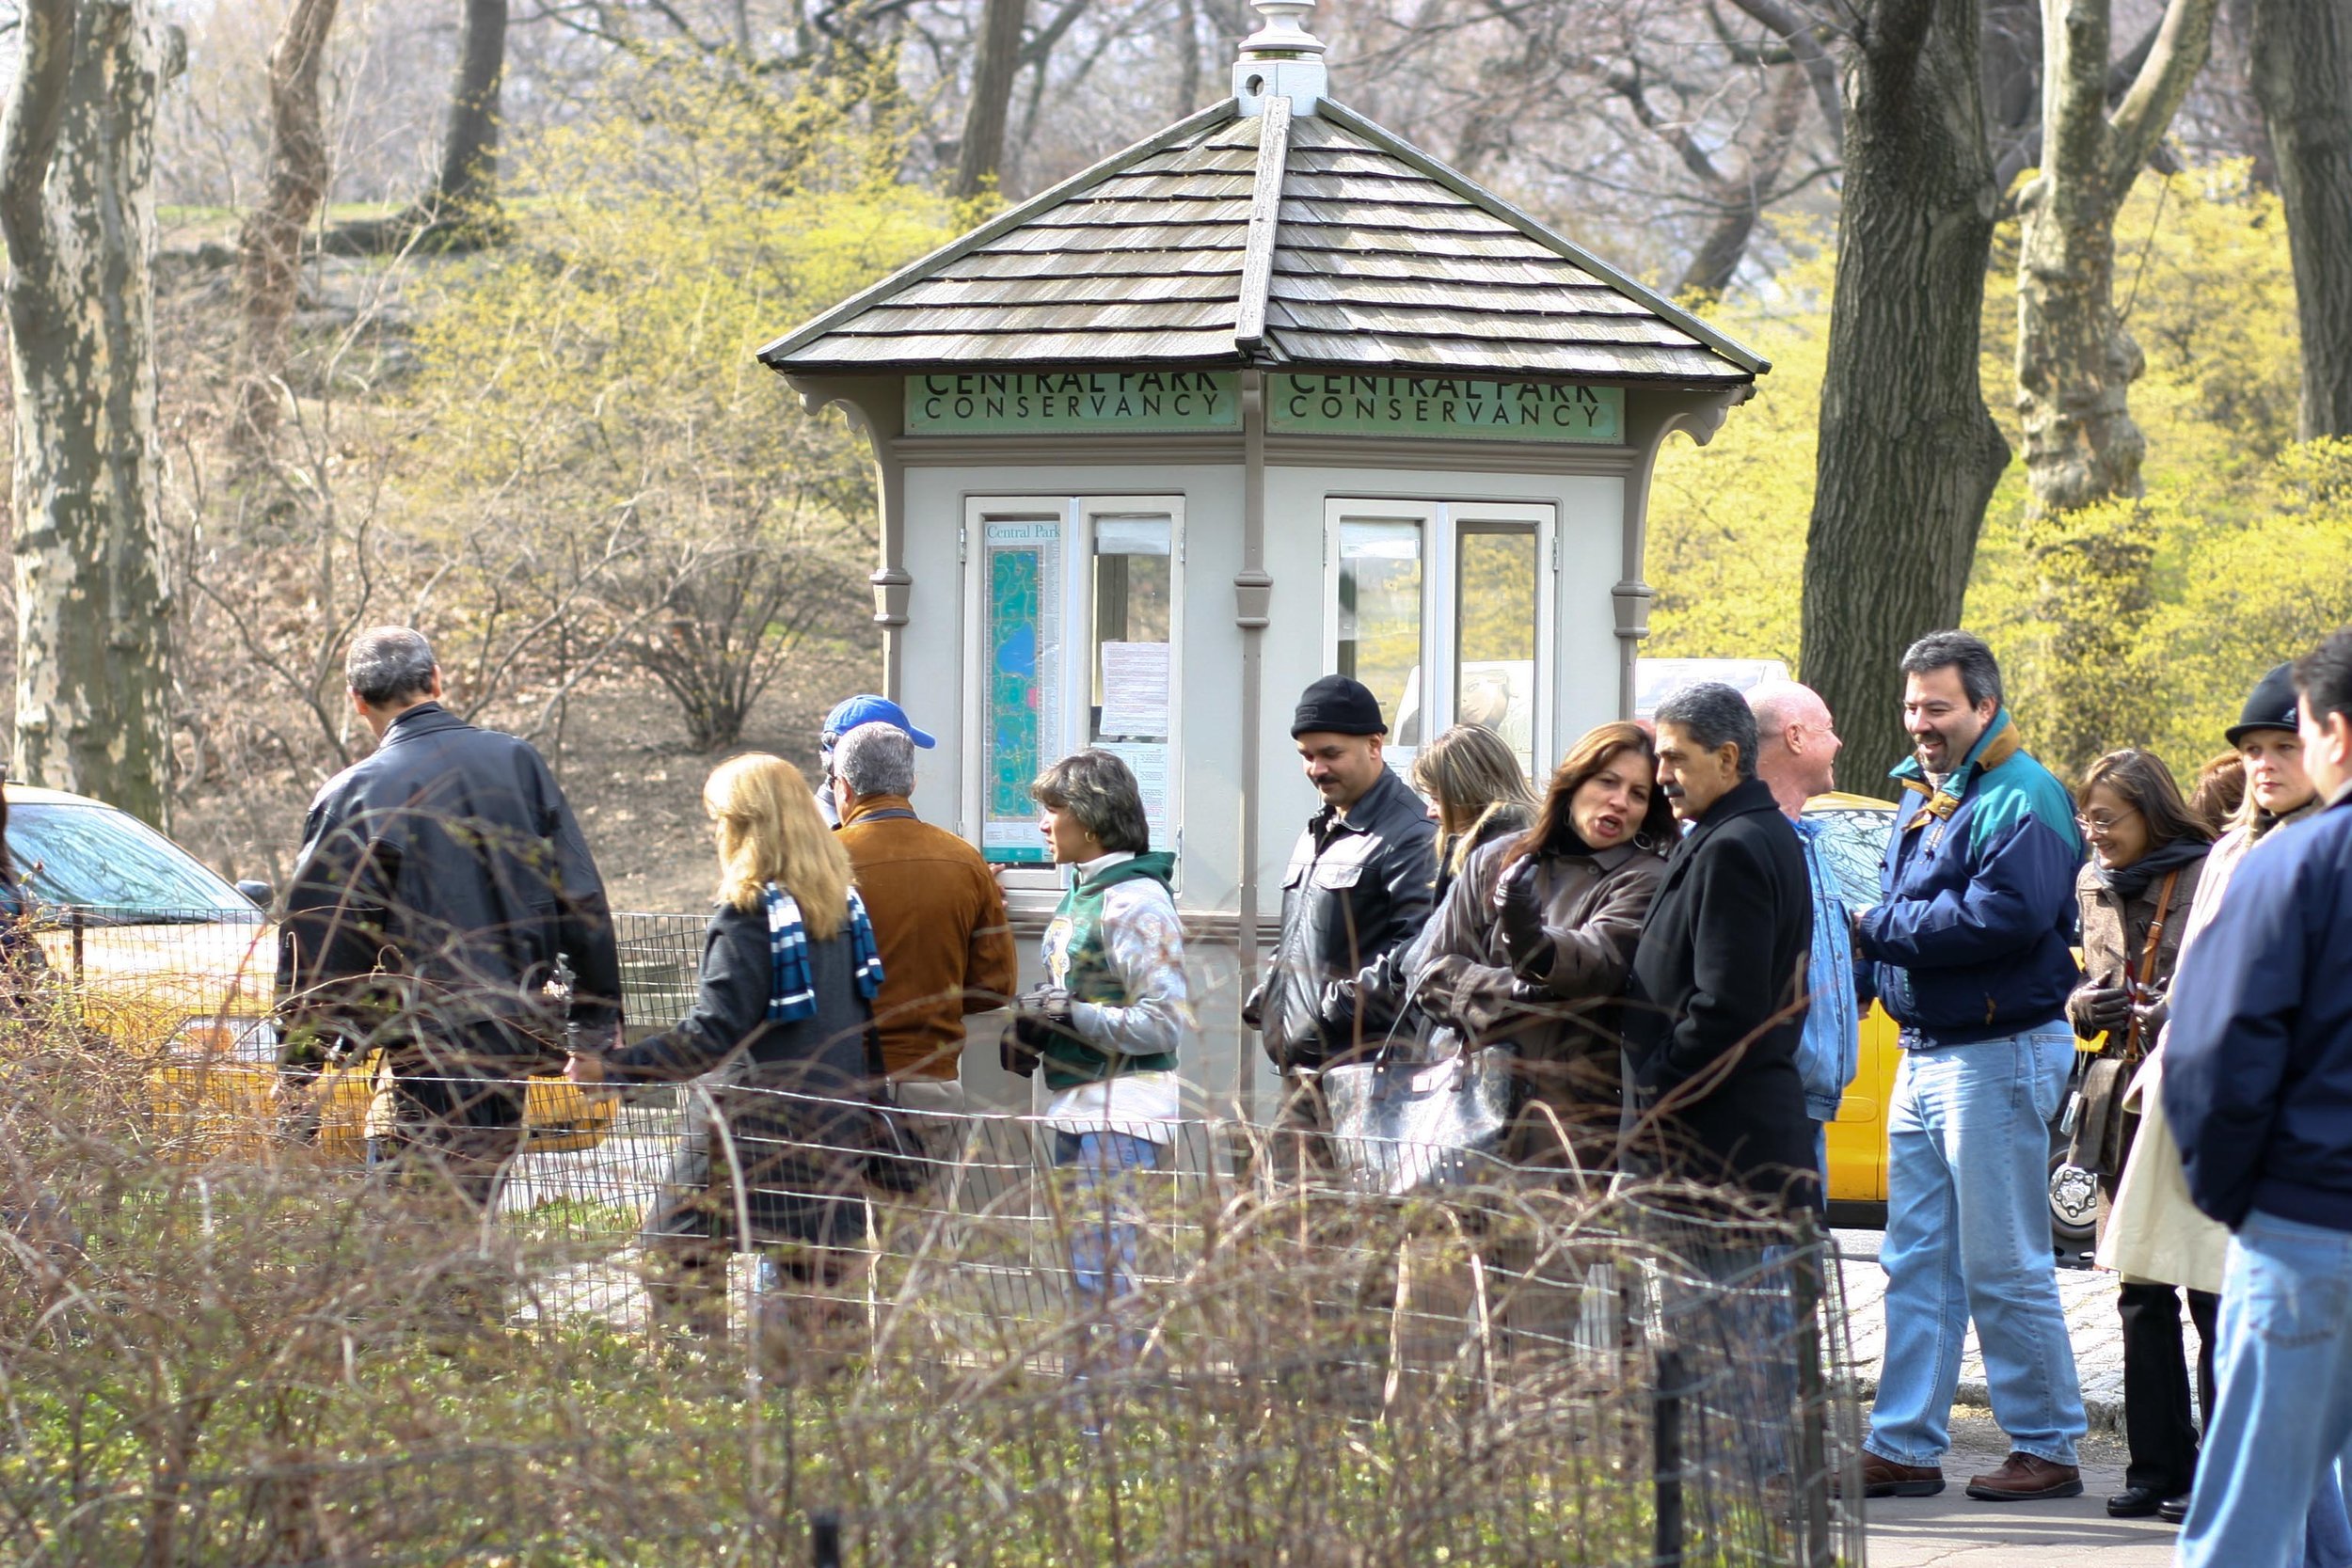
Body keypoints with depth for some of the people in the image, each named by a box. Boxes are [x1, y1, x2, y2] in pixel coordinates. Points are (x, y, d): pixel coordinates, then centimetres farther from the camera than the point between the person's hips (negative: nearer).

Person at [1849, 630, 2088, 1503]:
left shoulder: (2020, 800, -12)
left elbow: (2007, 915, -25)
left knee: (2004, 1268, -4)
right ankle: (1905, 1446, 13)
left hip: (1998, 1055, -9)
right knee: (1917, 1262, 10)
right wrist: (1875, 964, -4)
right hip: (1925, 1055, 9)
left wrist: (1880, 931, -17)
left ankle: (2047, 1448, 4)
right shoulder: (1920, 799, 16)